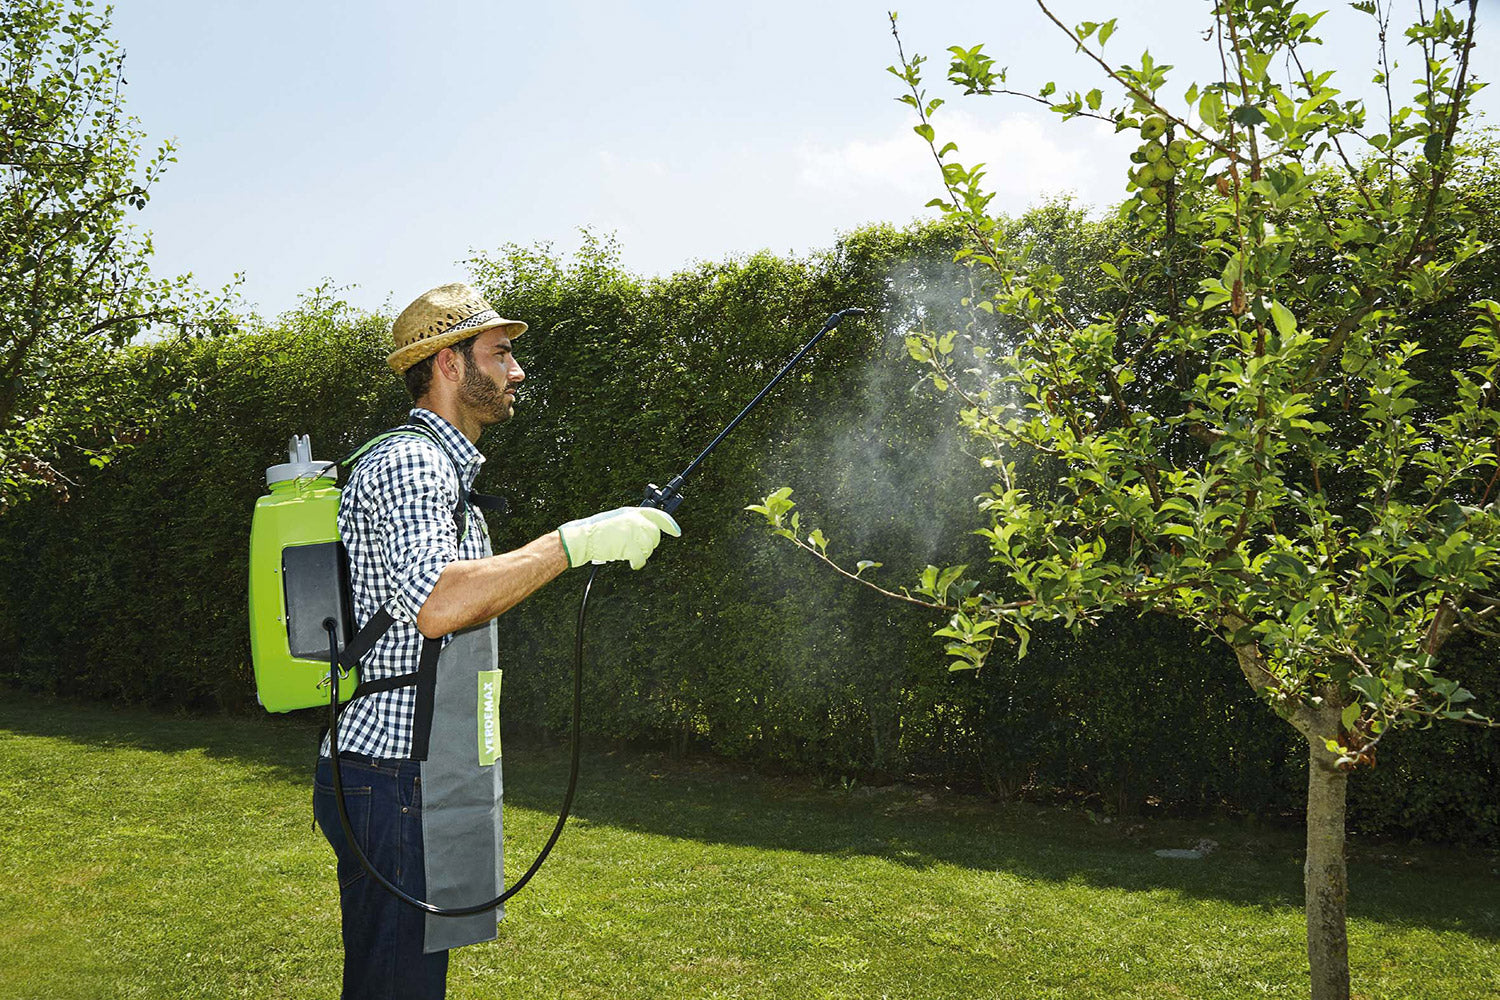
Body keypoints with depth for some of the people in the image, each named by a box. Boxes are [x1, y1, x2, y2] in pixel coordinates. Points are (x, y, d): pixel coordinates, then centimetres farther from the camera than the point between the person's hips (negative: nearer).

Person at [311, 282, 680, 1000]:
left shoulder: (441, 468, 21)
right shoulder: (408, 463, -14)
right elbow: (436, 604, -31)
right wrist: (575, 541, -28)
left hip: (419, 785, 10)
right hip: (396, 785, -10)